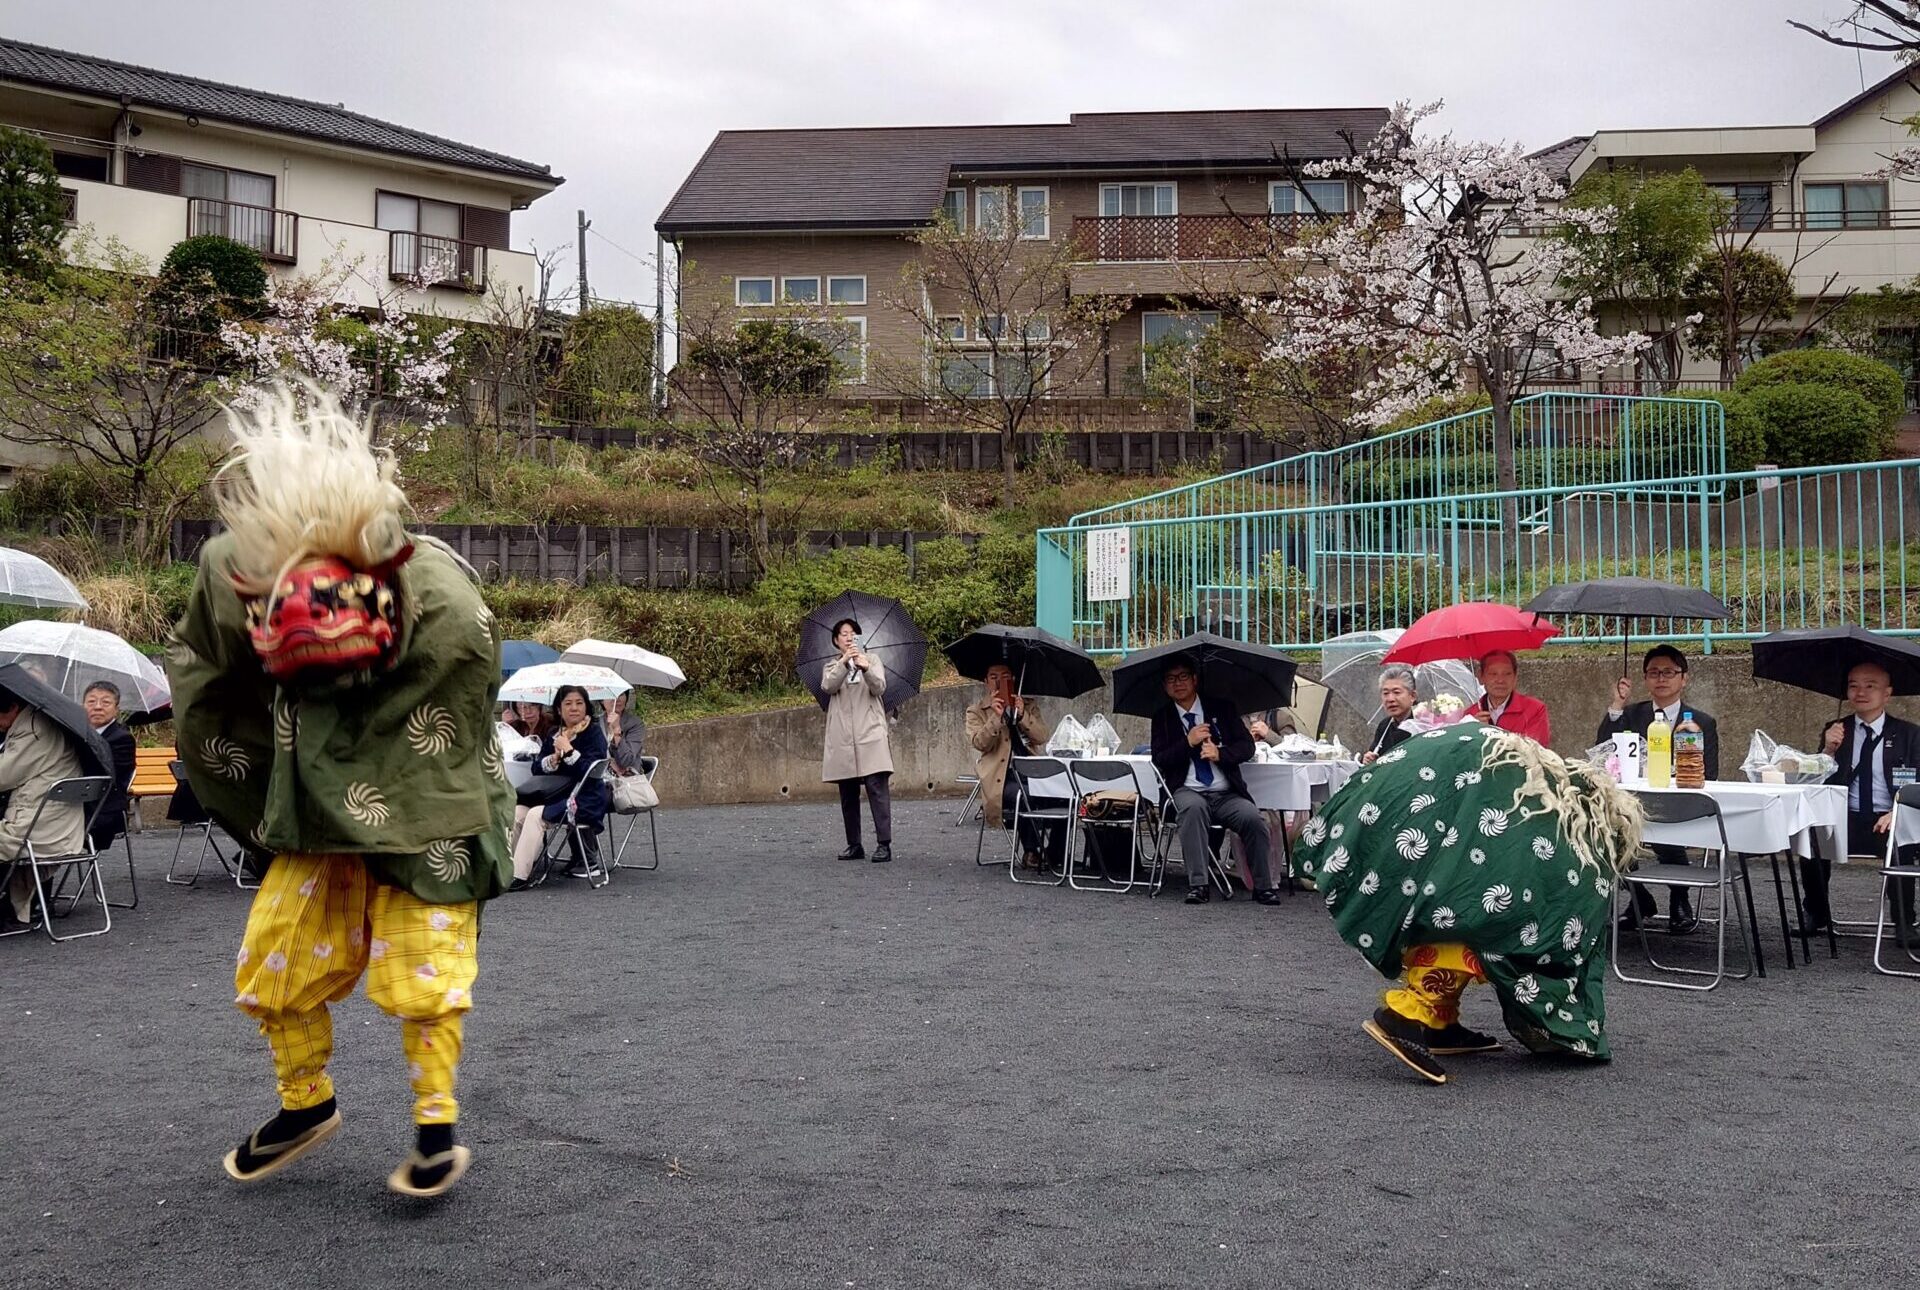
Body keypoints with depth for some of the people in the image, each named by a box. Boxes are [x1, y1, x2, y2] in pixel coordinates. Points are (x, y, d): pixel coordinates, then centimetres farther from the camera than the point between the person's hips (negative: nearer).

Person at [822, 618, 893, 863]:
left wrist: (865, 668, -24)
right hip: (842, 737, 2)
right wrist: (844, 662, -22)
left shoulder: (872, 660, 14)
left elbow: (880, 688, -4)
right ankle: (854, 845, 10)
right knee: (848, 793, 3)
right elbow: (828, 686, -7)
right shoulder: (832, 667, 16)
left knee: (877, 787, -14)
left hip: (870, 733, -2)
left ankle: (884, 845, -18)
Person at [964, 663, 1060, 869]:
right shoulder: (976, 711, 12)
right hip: (1003, 779, -3)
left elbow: (1044, 737, 6)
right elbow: (979, 743, -5)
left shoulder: (1029, 706, 21)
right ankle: (1030, 851, -17)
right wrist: (996, 717, -16)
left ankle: (1055, 853, -9)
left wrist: (1022, 716, -7)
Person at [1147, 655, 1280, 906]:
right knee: (1193, 808, -36)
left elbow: (1247, 746, 7)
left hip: (1227, 794, 1)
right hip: (1188, 791, -1)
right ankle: (1198, 885, -36)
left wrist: (1221, 753, -12)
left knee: (1253, 818, -28)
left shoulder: (1222, 707, 13)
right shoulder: (1162, 717, 12)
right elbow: (1159, 761, 2)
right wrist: (1188, 742, -11)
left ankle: (1263, 887, -13)